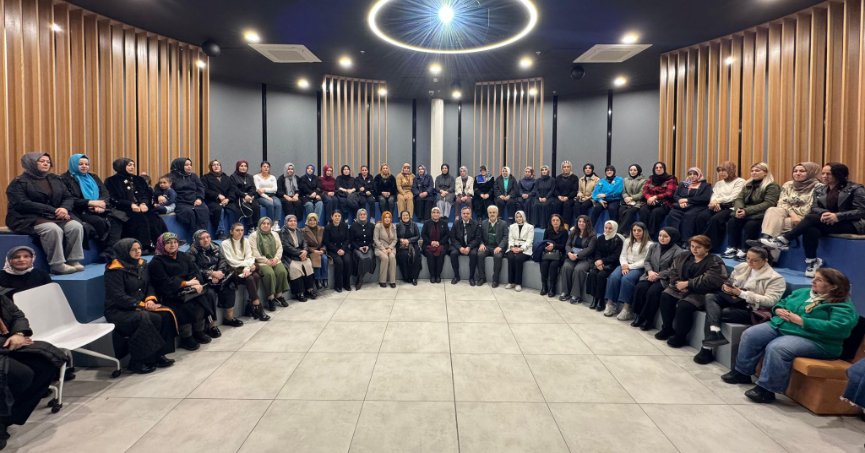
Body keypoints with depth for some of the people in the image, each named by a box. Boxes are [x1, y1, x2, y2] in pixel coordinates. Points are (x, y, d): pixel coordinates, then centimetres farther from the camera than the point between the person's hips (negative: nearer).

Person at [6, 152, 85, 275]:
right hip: (29, 218, -5)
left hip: (56, 216, 5)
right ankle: (57, 265, -31)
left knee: (76, 226, -25)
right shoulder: (19, 182, 0)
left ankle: (73, 261, -23)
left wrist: (64, 208, -13)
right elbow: (22, 204, -13)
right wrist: (52, 210, -20)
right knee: (53, 229, -36)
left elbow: (68, 198, 12)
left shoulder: (55, 179, 16)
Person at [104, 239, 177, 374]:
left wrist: (150, 299, -10)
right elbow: (118, 296, -18)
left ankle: (158, 355, -11)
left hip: (140, 306, 6)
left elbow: (149, 285, 11)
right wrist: (141, 304, -22)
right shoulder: (115, 270, -12)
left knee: (165, 314, -18)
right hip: (118, 311, -6)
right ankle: (137, 362, -18)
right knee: (144, 319, -33)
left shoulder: (141, 264, 9)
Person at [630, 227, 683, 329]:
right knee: (639, 287, -24)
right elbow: (647, 261, 10)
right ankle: (638, 315, -12)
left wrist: (657, 275, -17)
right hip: (650, 275, 5)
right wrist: (650, 271, -10)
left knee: (652, 292, -30)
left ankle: (648, 320, -15)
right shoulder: (653, 246, 12)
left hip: (664, 278, -5)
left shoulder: (678, 251, -6)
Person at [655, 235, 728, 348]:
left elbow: (709, 281, -21)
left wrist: (687, 284, -22)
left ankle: (680, 336, -11)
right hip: (682, 287, 7)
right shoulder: (684, 257, 12)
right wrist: (678, 283, -13)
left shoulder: (715, 262, -8)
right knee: (665, 296, -16)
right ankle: (668, 328, -2)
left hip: (701, 292, -7)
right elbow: (673, 271, 7)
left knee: (684, 305, -30)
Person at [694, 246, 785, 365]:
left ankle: (707, 348, -19)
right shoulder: (741, 267, 12)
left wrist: (742, 293, -25)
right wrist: (726, 286, -8)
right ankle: (715, 333, -39)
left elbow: (770, 301, -18)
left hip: (751, 309, -6)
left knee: (715, 312, -29)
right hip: (733, 299, 6)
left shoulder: (775, 278, -6)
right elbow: (729, 282, 20)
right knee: (710, 297, -24)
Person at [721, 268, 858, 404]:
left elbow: (838, 327, -22)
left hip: (812, 339, -8)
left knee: (776, 348, -34)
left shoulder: (842, 306, -6)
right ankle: (742, 372, 2)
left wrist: (800, 320, -21)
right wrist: (779, 311, -1)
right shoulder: (803, 292, 17)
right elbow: (782, 303, 25)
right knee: (750, 335, -10)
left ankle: (766, 389, -24)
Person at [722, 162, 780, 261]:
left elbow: (768, 204, -15)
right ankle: (732, 247, -18)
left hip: (759, 215, -5)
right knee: (732, 221, -23)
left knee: (750, 225, -34)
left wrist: (747, 211, -24)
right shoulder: (748, 184, 18)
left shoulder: (772, 186, -2)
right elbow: (739, 198, 11)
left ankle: (745, 250, -26)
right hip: (745, 213, 5)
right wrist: (739, 208, -13)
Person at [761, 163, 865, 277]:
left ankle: (784, 240, -34)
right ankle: (811, 261, -27)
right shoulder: (819, 190, 14)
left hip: (852, 224, -4)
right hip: (827, 223, 4)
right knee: (811, 229, -34)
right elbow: (814, 208, 3)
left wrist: (837, 216, -24)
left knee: (811, 218, -32)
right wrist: (825, 213, -21)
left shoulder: (856, 189, 0)